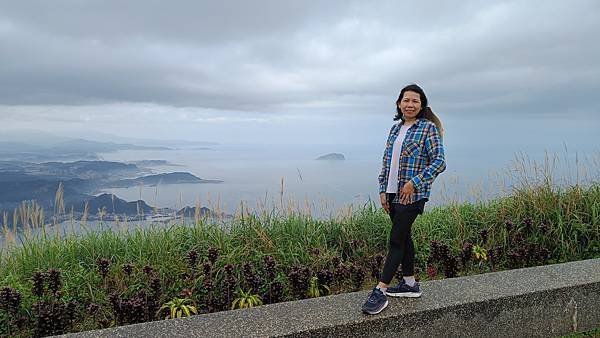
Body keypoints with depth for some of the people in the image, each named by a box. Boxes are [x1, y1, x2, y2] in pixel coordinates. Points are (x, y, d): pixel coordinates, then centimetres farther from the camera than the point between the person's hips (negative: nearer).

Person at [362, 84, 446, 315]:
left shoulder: (428, 128, -5)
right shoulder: (395, 128, 13)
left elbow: (439, 162, -12)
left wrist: (414, 182, -18)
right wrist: (383, 190, 7)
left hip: (412, 195, -7)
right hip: (393, 193, 7)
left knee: (396, 240, -6)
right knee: (403, 237, 14)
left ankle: (381, 291, 0)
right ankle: (410, 284, 27)